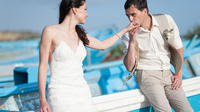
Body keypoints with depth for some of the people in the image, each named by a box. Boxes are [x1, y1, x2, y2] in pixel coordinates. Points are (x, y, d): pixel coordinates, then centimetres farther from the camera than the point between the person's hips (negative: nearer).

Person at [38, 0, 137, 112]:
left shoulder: (80, 34, 11)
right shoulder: (50, 31, -5)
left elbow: (103, 45, 28)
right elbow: (43, 66, -6)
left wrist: (125, 29, 34)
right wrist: (42, 100, -10)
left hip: (82, 93, 6)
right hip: (60, 94, -6)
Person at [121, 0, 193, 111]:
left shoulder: (166, 20, -2)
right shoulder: (129, 34, -6)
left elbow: (178, 48, 9)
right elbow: (129, 67, -8)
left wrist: (179, 74, 3)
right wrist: (132, 42, -19)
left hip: (167, 73, 3)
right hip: (147, 75, -3)